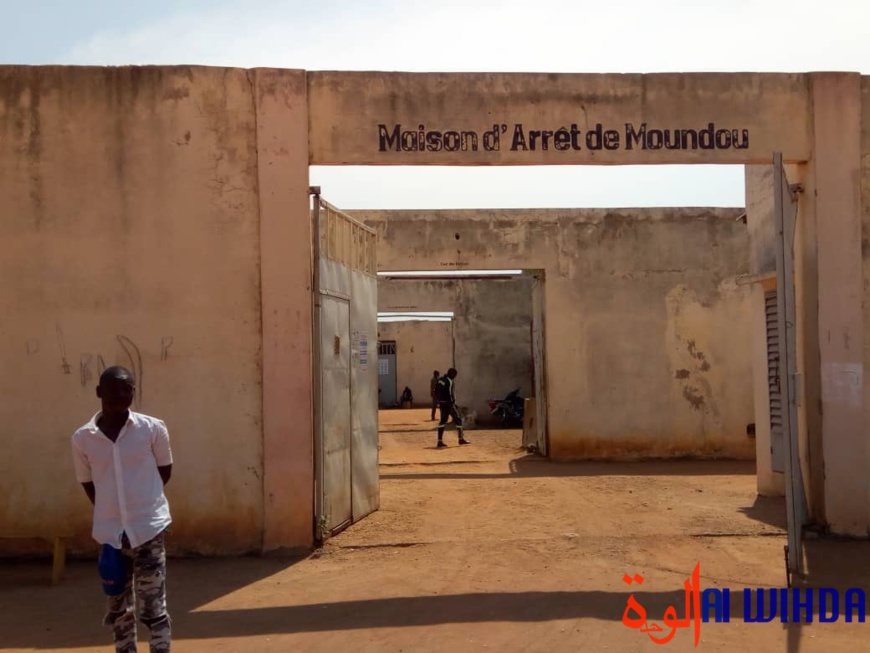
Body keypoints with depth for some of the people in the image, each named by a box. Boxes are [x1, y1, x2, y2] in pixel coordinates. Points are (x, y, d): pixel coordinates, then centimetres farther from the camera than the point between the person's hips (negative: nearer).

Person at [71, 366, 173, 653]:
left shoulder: (153, 429, -7)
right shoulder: (82, 438, -3)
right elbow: (87, 482, 9)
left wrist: (143, 498, 5)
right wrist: (111, 509, 4)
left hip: (149, 529, -2)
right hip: (109, 533, 3)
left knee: (153, 608, -1)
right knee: (118, 610, 14)